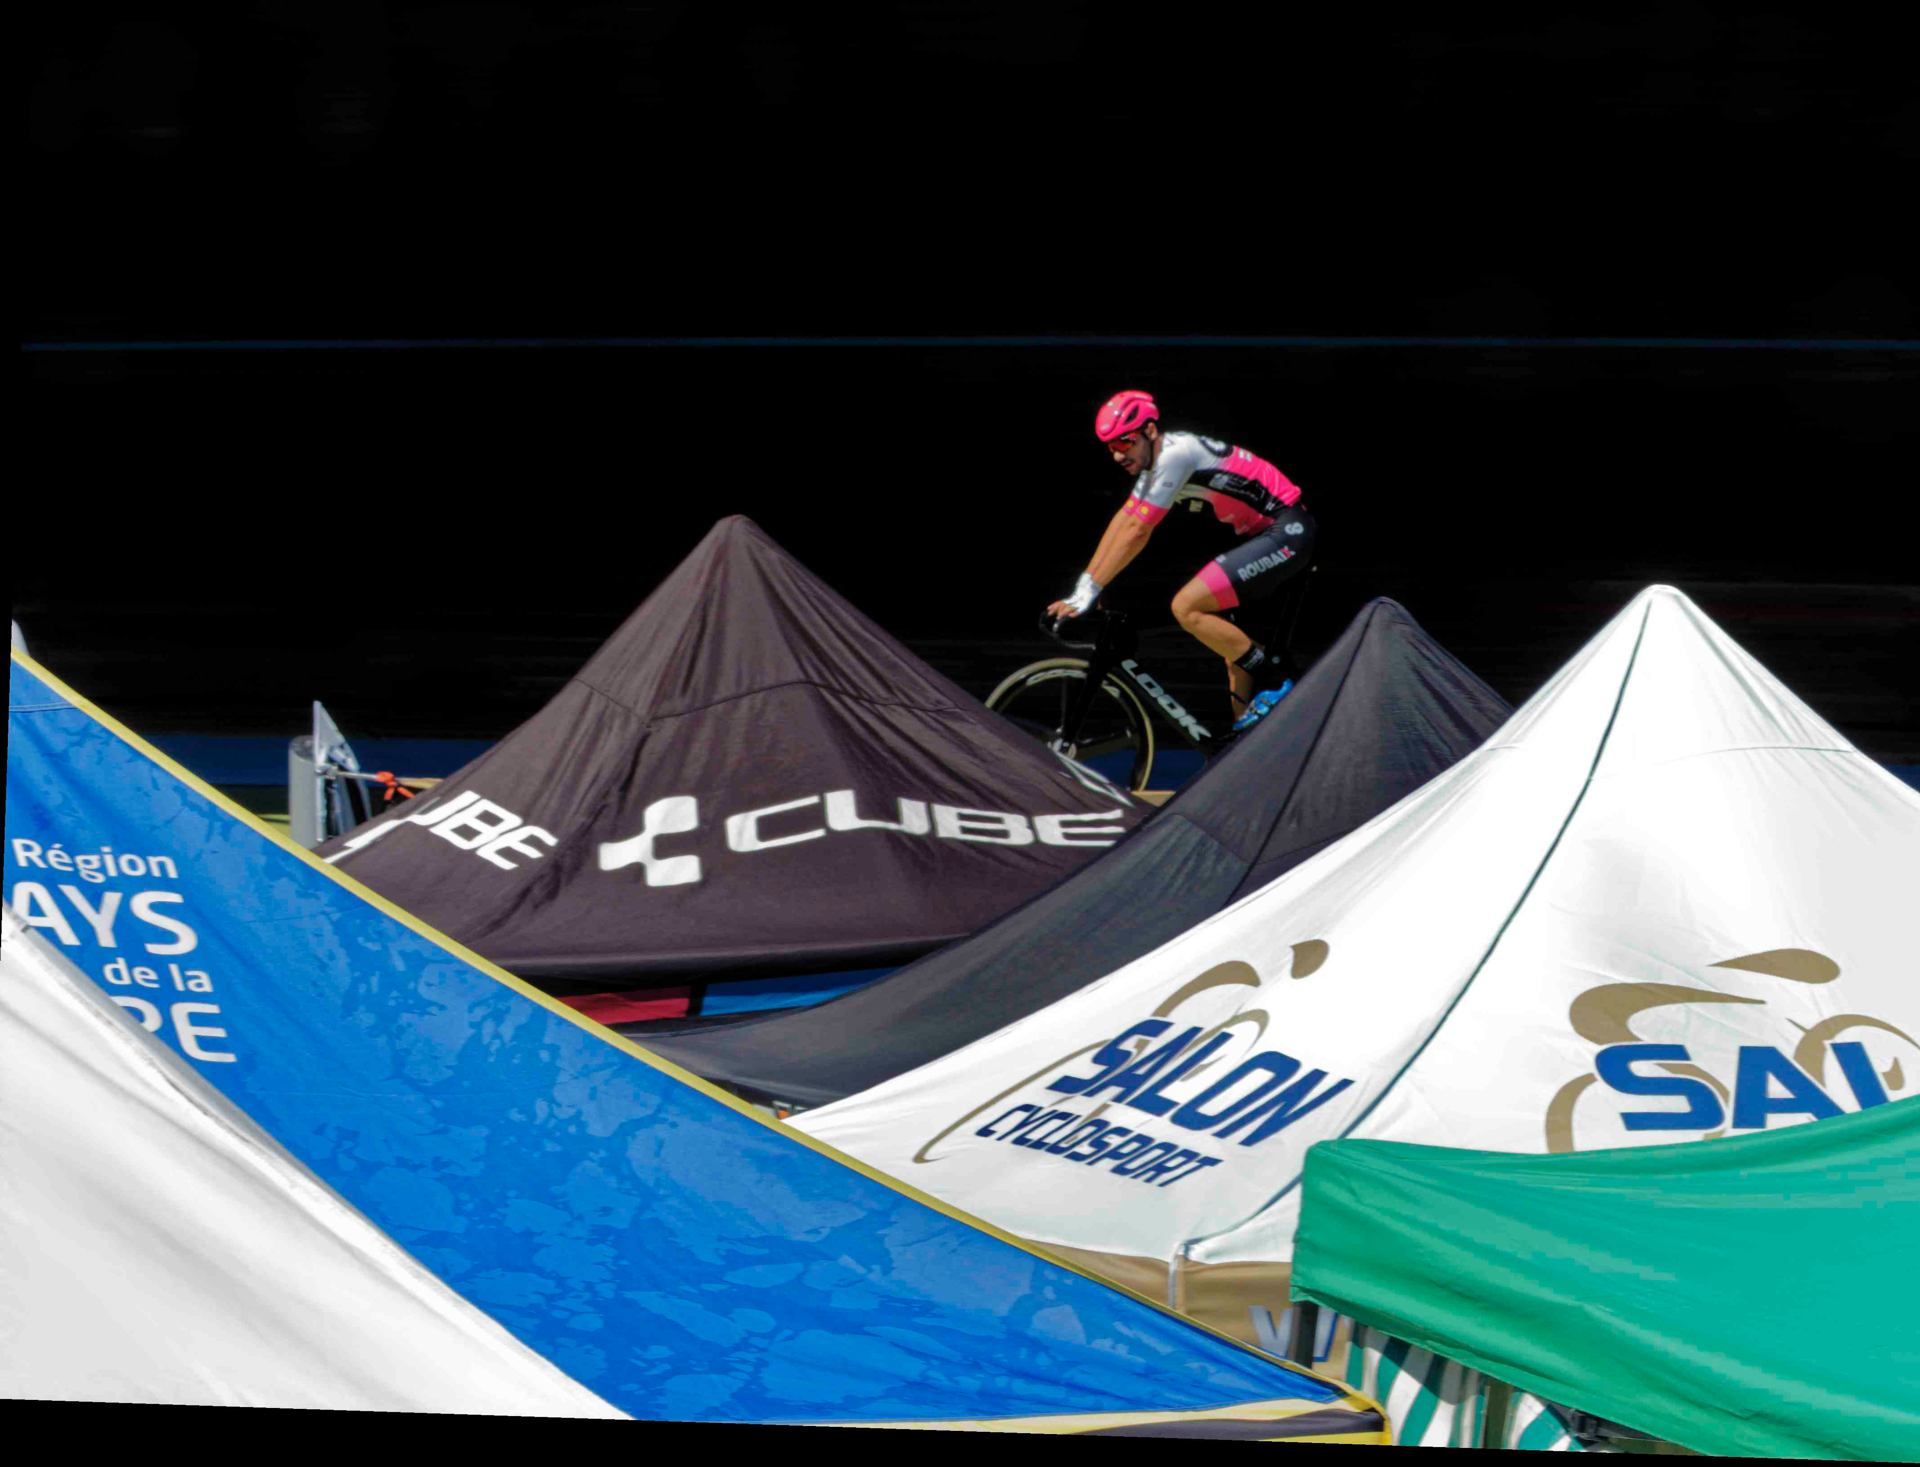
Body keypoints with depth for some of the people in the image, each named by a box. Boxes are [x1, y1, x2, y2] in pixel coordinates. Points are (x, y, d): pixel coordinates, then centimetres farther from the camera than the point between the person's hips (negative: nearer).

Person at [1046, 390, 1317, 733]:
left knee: (1187, 607, -16)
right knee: (1230, 639, 14)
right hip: (1263, 534, 10)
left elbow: (1136, 532, -19)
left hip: (1286, 533, -10)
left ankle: (1277, 682, -9)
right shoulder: (1156, 459, 11)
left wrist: (1089, 592, -17)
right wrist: (1082, 587, 9)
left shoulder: (1177, 454, -18)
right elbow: (1123, 522, 14)